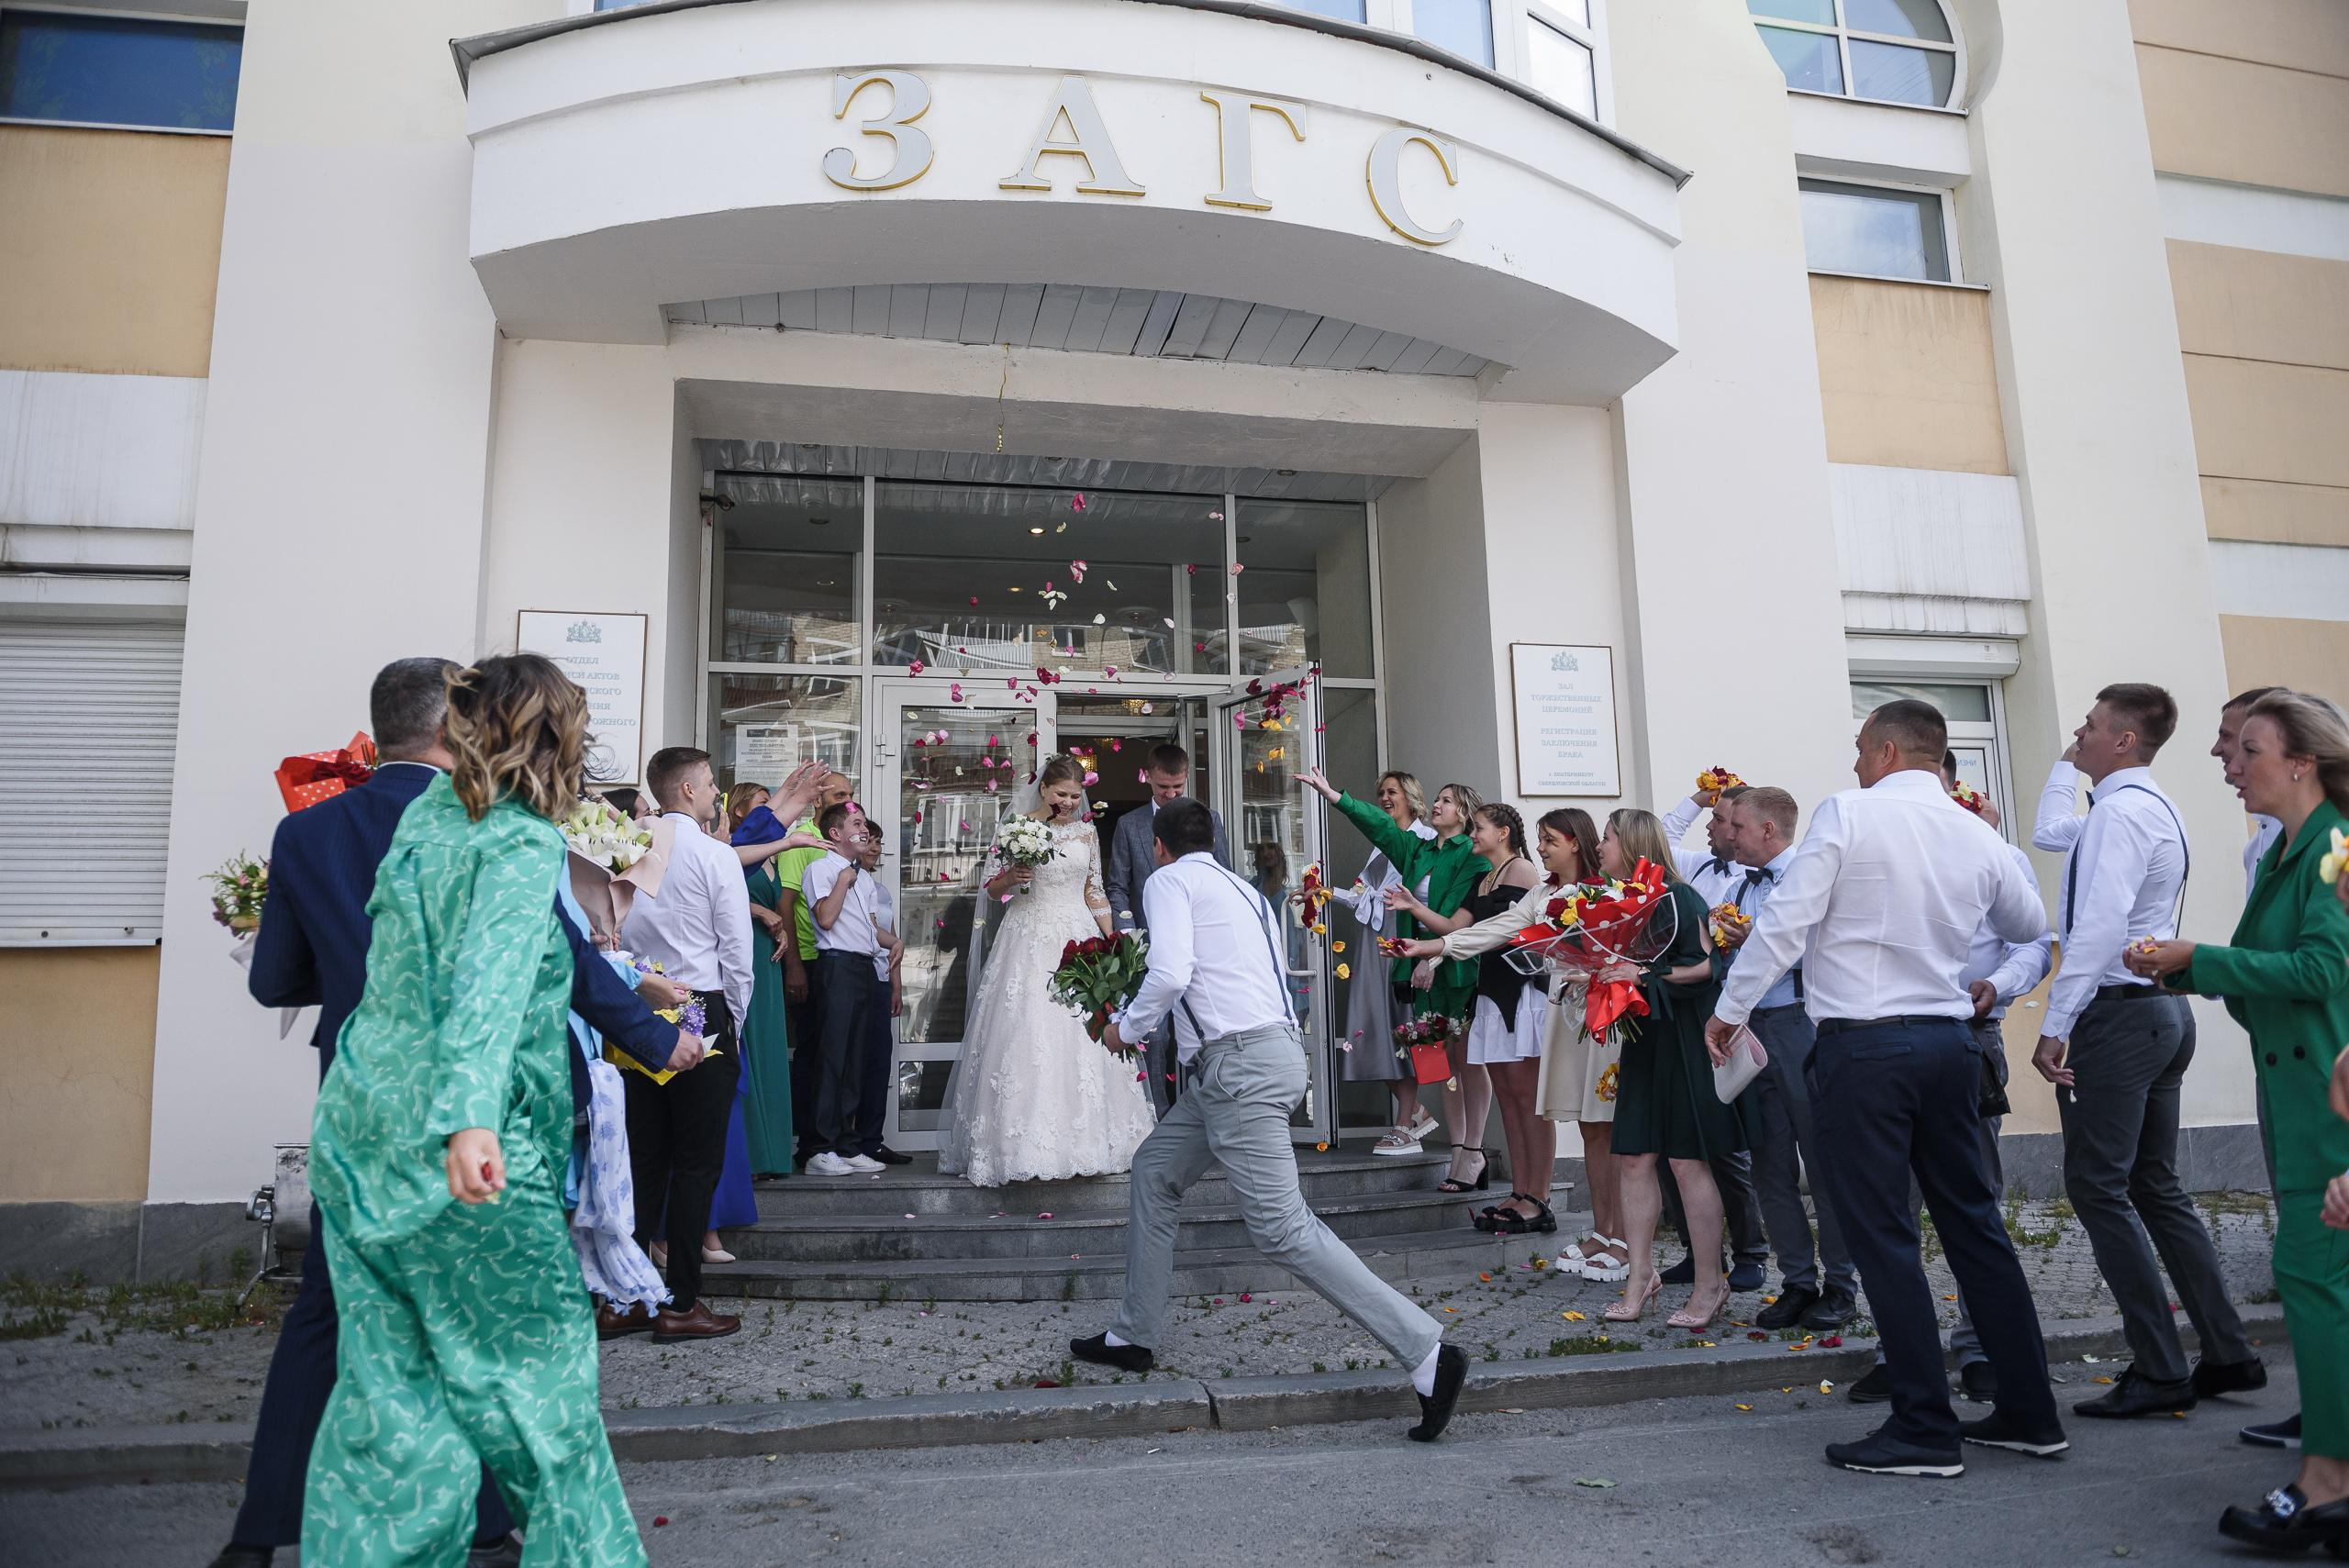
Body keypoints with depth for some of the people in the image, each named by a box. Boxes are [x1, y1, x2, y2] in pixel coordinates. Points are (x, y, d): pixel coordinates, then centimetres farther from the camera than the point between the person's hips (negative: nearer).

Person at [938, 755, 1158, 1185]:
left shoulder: (1087, 832, 10)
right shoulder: (1015, 827, -1)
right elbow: (990, 888, 3)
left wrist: (1111, 941, 10)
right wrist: (1010, 879, -18)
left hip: (1078, 940, 3)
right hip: (1029, 943, -3)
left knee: (1085, 1041, 1)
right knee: (1026, 1037, -7)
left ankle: (1086, 1142, 11)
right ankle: (1025, 1145, 0)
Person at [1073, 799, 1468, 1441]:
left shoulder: (1169, 881, -1)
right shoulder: (1244, 890, 23)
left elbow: (1170, 974, -17)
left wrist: (1127, 1028, 0)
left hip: (1240, 1064, -10)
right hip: (1270, 1046, 10)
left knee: (1282, 1228, -11)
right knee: (1153, 1173, 20)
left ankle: (1426, 1352, -12)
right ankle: (1131, 1338, 28)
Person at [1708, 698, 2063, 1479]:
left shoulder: (1848, 813, -8)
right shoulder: (1977, 836, 9)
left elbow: (1786, 921, -13)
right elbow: (2030, 926, 25)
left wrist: (1730, 1008, -3)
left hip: (1863, 1044, -6)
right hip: (1948, 1040, 7)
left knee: (1882, 1234, 1)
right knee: (1973, 1222, 15)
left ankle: (1925, 1430, 7)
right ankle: (2029, 1412, 24)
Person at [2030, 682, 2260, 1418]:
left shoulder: (2121, 810, -14)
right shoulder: (2151, 807, 17)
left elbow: (2099, 927, -24)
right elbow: (2049, 833, 32)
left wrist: (2056, 1024, -23)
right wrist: (2066, 767, 25)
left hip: (2117, 1013, -10)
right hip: (2162, 1008, 10)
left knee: (2099, 1188, -6)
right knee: (2157, 1186, 14)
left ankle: (2159, 1373, -2)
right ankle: (2228, 1354, 19)